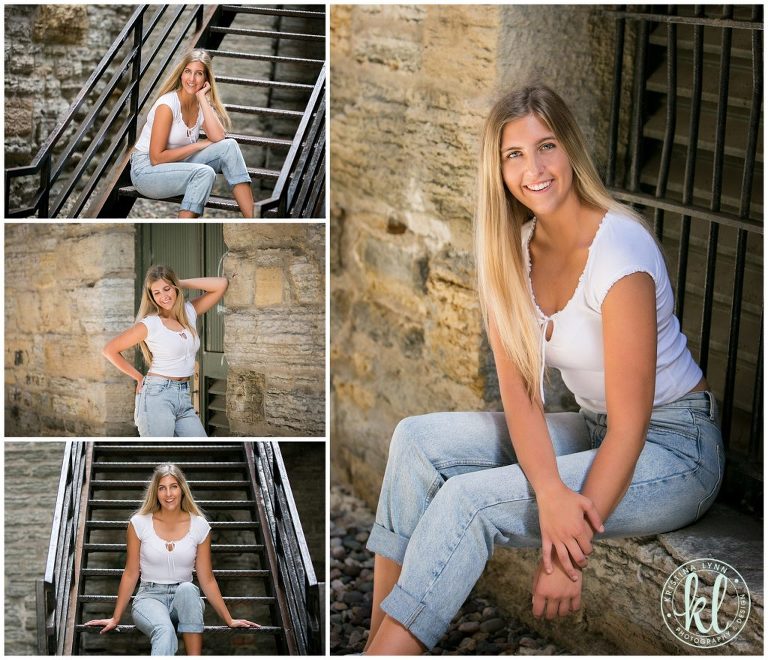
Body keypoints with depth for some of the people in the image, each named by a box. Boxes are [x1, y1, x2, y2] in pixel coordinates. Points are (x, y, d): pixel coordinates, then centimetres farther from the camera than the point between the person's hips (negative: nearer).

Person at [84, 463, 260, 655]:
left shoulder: (199, 526, 1)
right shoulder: (139, 523, -1)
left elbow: (207, 580, 6)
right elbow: (130, 574, 6)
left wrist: (229, 620, 4)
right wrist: (115, 619, 5)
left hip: (185, 599, 1)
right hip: (150, 597, -1)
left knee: (188, 588, -37)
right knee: (165, 631, -37)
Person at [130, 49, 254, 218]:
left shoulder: (200, 104, 2)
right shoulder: (168, 104, -18)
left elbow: (218, 137, -18)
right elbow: (156, 157, -20)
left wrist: (202, 98, -15)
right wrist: (197, 145, -15)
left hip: (177, 165, 7)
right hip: (146, 170, -7)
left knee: (229, 146, -12)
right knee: (204, 173, -32)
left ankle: (252, 222, -18)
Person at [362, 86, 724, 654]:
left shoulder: (618, 248, -24)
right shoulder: (512, 252, -3)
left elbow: (630, 425, -24)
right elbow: (520, 392, -9)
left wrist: (572, 555, -27)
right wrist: (550, 493, -29)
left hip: (674, 445, -7)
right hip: (593, 427, 7)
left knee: (471, 499, -23)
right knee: (418, 439, -7)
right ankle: (378, 641, -7)